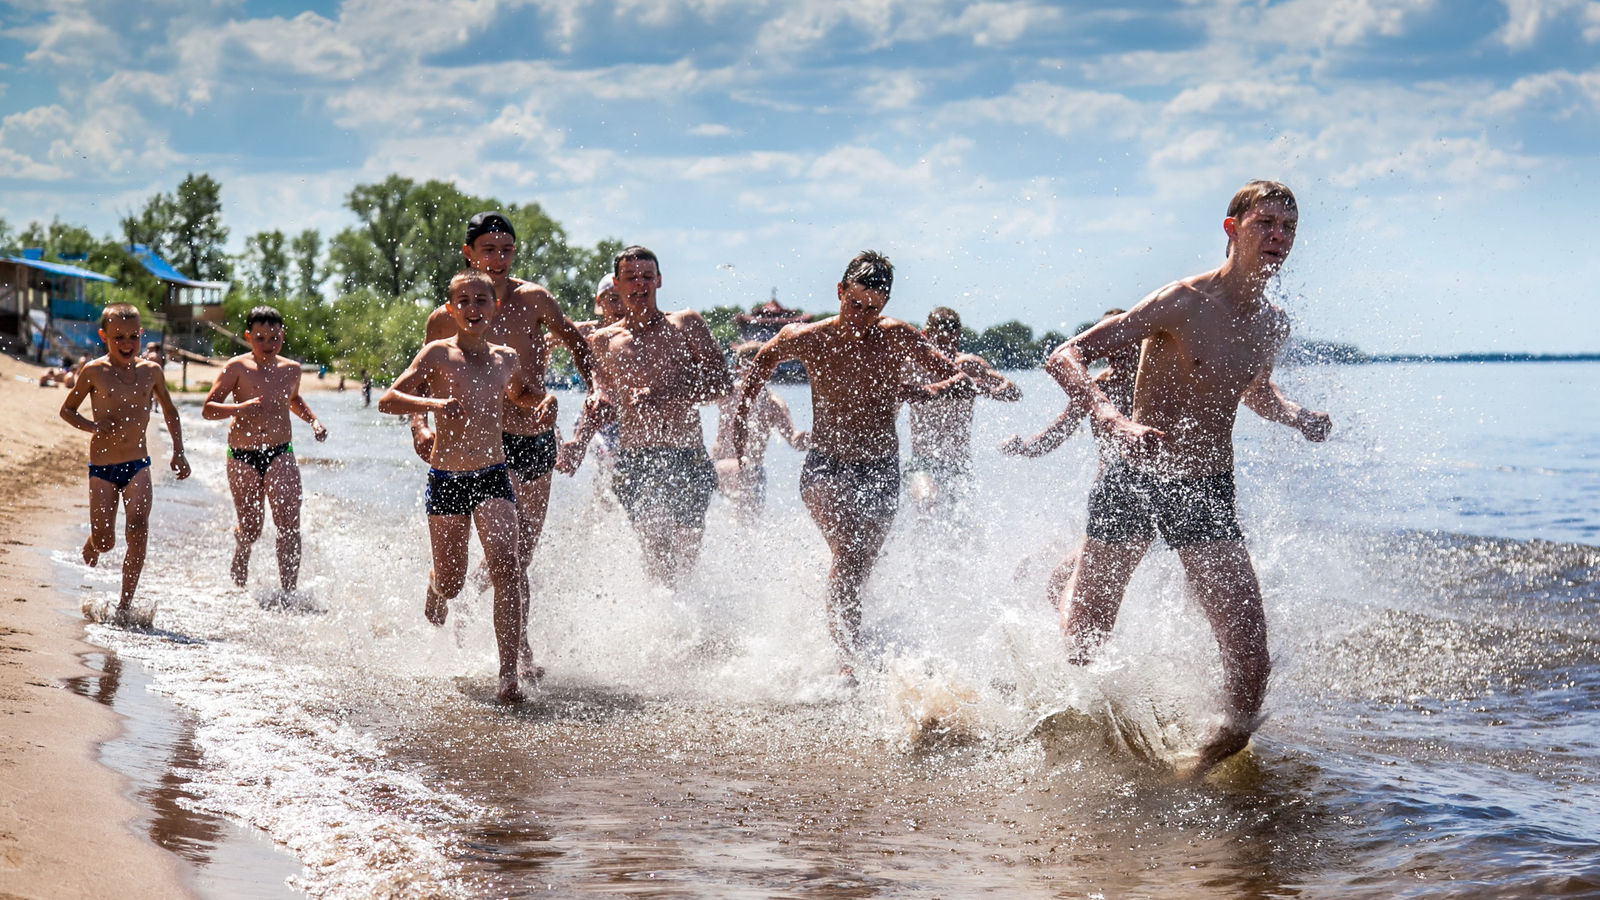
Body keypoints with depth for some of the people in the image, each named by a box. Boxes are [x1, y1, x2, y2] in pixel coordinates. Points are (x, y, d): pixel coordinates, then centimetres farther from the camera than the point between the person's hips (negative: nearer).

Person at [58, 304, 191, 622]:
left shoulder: (150, 371, 3)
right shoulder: (94, 372, -5)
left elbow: (169, 411, 19)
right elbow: (67, 410, 4)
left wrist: (178, 452, 12)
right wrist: (93, 426, -14)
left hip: (137, 465, 1)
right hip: (102, 467, -1)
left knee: (138, 530, -16)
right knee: (104, 541, 0)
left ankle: (126, 603, -8)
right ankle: (90, 549, 39)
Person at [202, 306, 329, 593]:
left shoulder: (291, 369, 8)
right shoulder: (237, 368, -6)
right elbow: (208, 409, -9)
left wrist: (313, 420, 14)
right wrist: (239, 409, -26)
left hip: (280, 454, 2)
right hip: (243, 457, -2)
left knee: (289, 524, -14)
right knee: (250, 529, 6)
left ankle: (289, 592, -12)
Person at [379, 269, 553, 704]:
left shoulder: (506, 359, 8)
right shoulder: (437, 354, -4)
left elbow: (521, 393, 31)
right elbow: (387, 400, -9)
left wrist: (544, 399, 9)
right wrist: (432, 404, -25)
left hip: (493, 477, 1)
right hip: (446, 481, -1)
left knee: (504, 565, -19)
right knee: (451, 582, 8)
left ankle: (511, 671, -21)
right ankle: (435, 587, 48)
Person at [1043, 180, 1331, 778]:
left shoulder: (1274, 327, 4)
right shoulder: (1183, 303, -17)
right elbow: (1063, 358, -23)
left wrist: (1297, 417, 5)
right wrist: (1113, 421, -40)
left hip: (1208, 493, 4)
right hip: (1134, 481, -4)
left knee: (1250, 659, -12)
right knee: (1080, 645, 9)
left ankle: (1222, 753, 16)